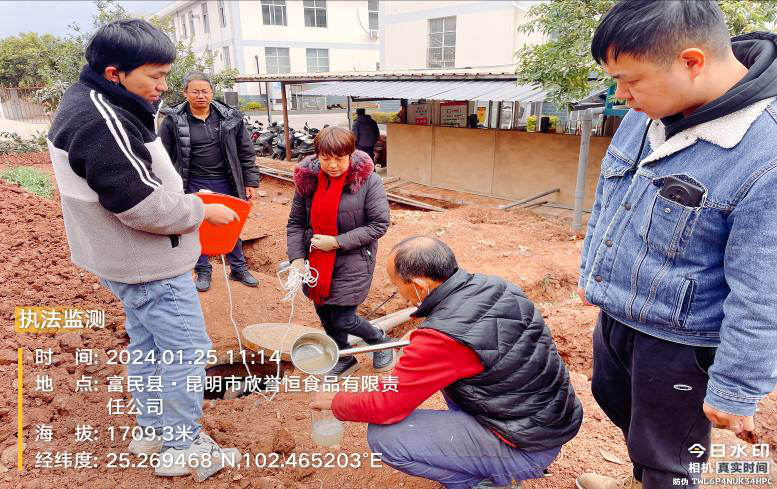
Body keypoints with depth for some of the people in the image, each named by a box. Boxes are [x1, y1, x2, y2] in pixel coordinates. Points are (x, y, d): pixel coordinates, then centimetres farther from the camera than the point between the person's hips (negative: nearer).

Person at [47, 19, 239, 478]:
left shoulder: (90, 104, 8)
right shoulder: (101, 122, -25)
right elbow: (143, 205, -27)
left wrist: (184, 200, 6)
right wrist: (202, 211, -13)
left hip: (132, 260, 10)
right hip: (151, 265, -10)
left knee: (148, 345, 21)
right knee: (186, 350, 2)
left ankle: (153, 430, 37)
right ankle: (182, 448, 17)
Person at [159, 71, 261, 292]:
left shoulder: (230, 117, -1)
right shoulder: (173, 121, -5)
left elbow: (246, 152, 4)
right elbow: (165, 157, 1)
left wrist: (250, 182, 1)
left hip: (225, 183, 1)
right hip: (193, 185, -1)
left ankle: (239, 269, 28)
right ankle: (203, 271, 28)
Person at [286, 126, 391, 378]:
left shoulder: (368, 181, -14)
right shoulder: (307, 179, -3)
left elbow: (379, 224, -14)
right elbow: (295, 222, 4)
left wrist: (337, 242, -18)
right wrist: (296, 258, -9)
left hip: (353, 261, -5)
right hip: (316, 262, 5)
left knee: (342, 320, -3)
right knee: (325, 314, 15)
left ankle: (380, 340, 29)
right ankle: (344, 359, 42)